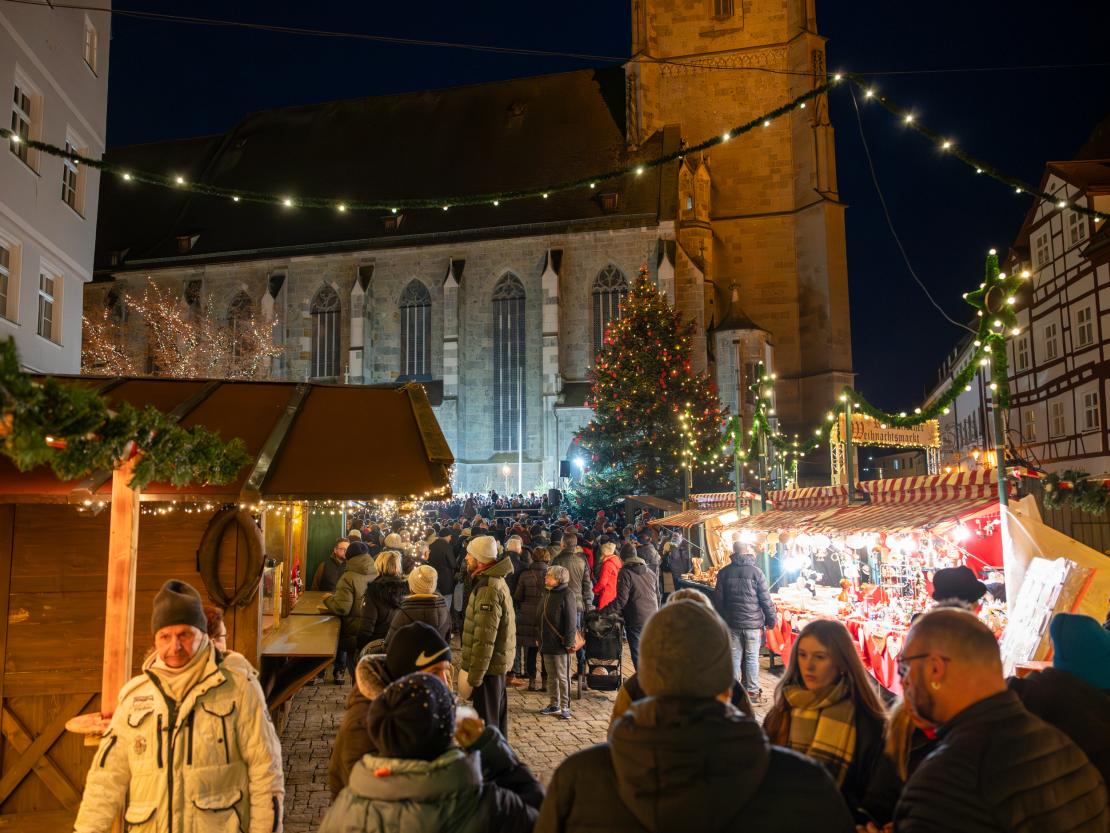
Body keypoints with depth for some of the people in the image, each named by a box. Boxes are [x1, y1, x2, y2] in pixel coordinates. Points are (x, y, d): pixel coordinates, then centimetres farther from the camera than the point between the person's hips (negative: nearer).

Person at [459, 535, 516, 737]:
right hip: (498, 662, 10)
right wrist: (468, 665, 20)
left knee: (486, 723, -1)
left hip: (488, 666, -10)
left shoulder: (488, 588, -22)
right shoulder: (496, 580, 11)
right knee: (496, 717, 19)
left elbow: (484, 638, -25)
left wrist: (474, 676, -21)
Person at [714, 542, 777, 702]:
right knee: (752, 658, 4)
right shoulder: (755, 572, -9)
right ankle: (752, 692, 10)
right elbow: (766, 599, -7)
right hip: (753, 622, -3)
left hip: (732, 623, 3)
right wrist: (771, 619, 4)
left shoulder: (724, 573, 1)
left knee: (735, 656, 9)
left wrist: (721, 621, 17)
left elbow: (719, 600, 7)